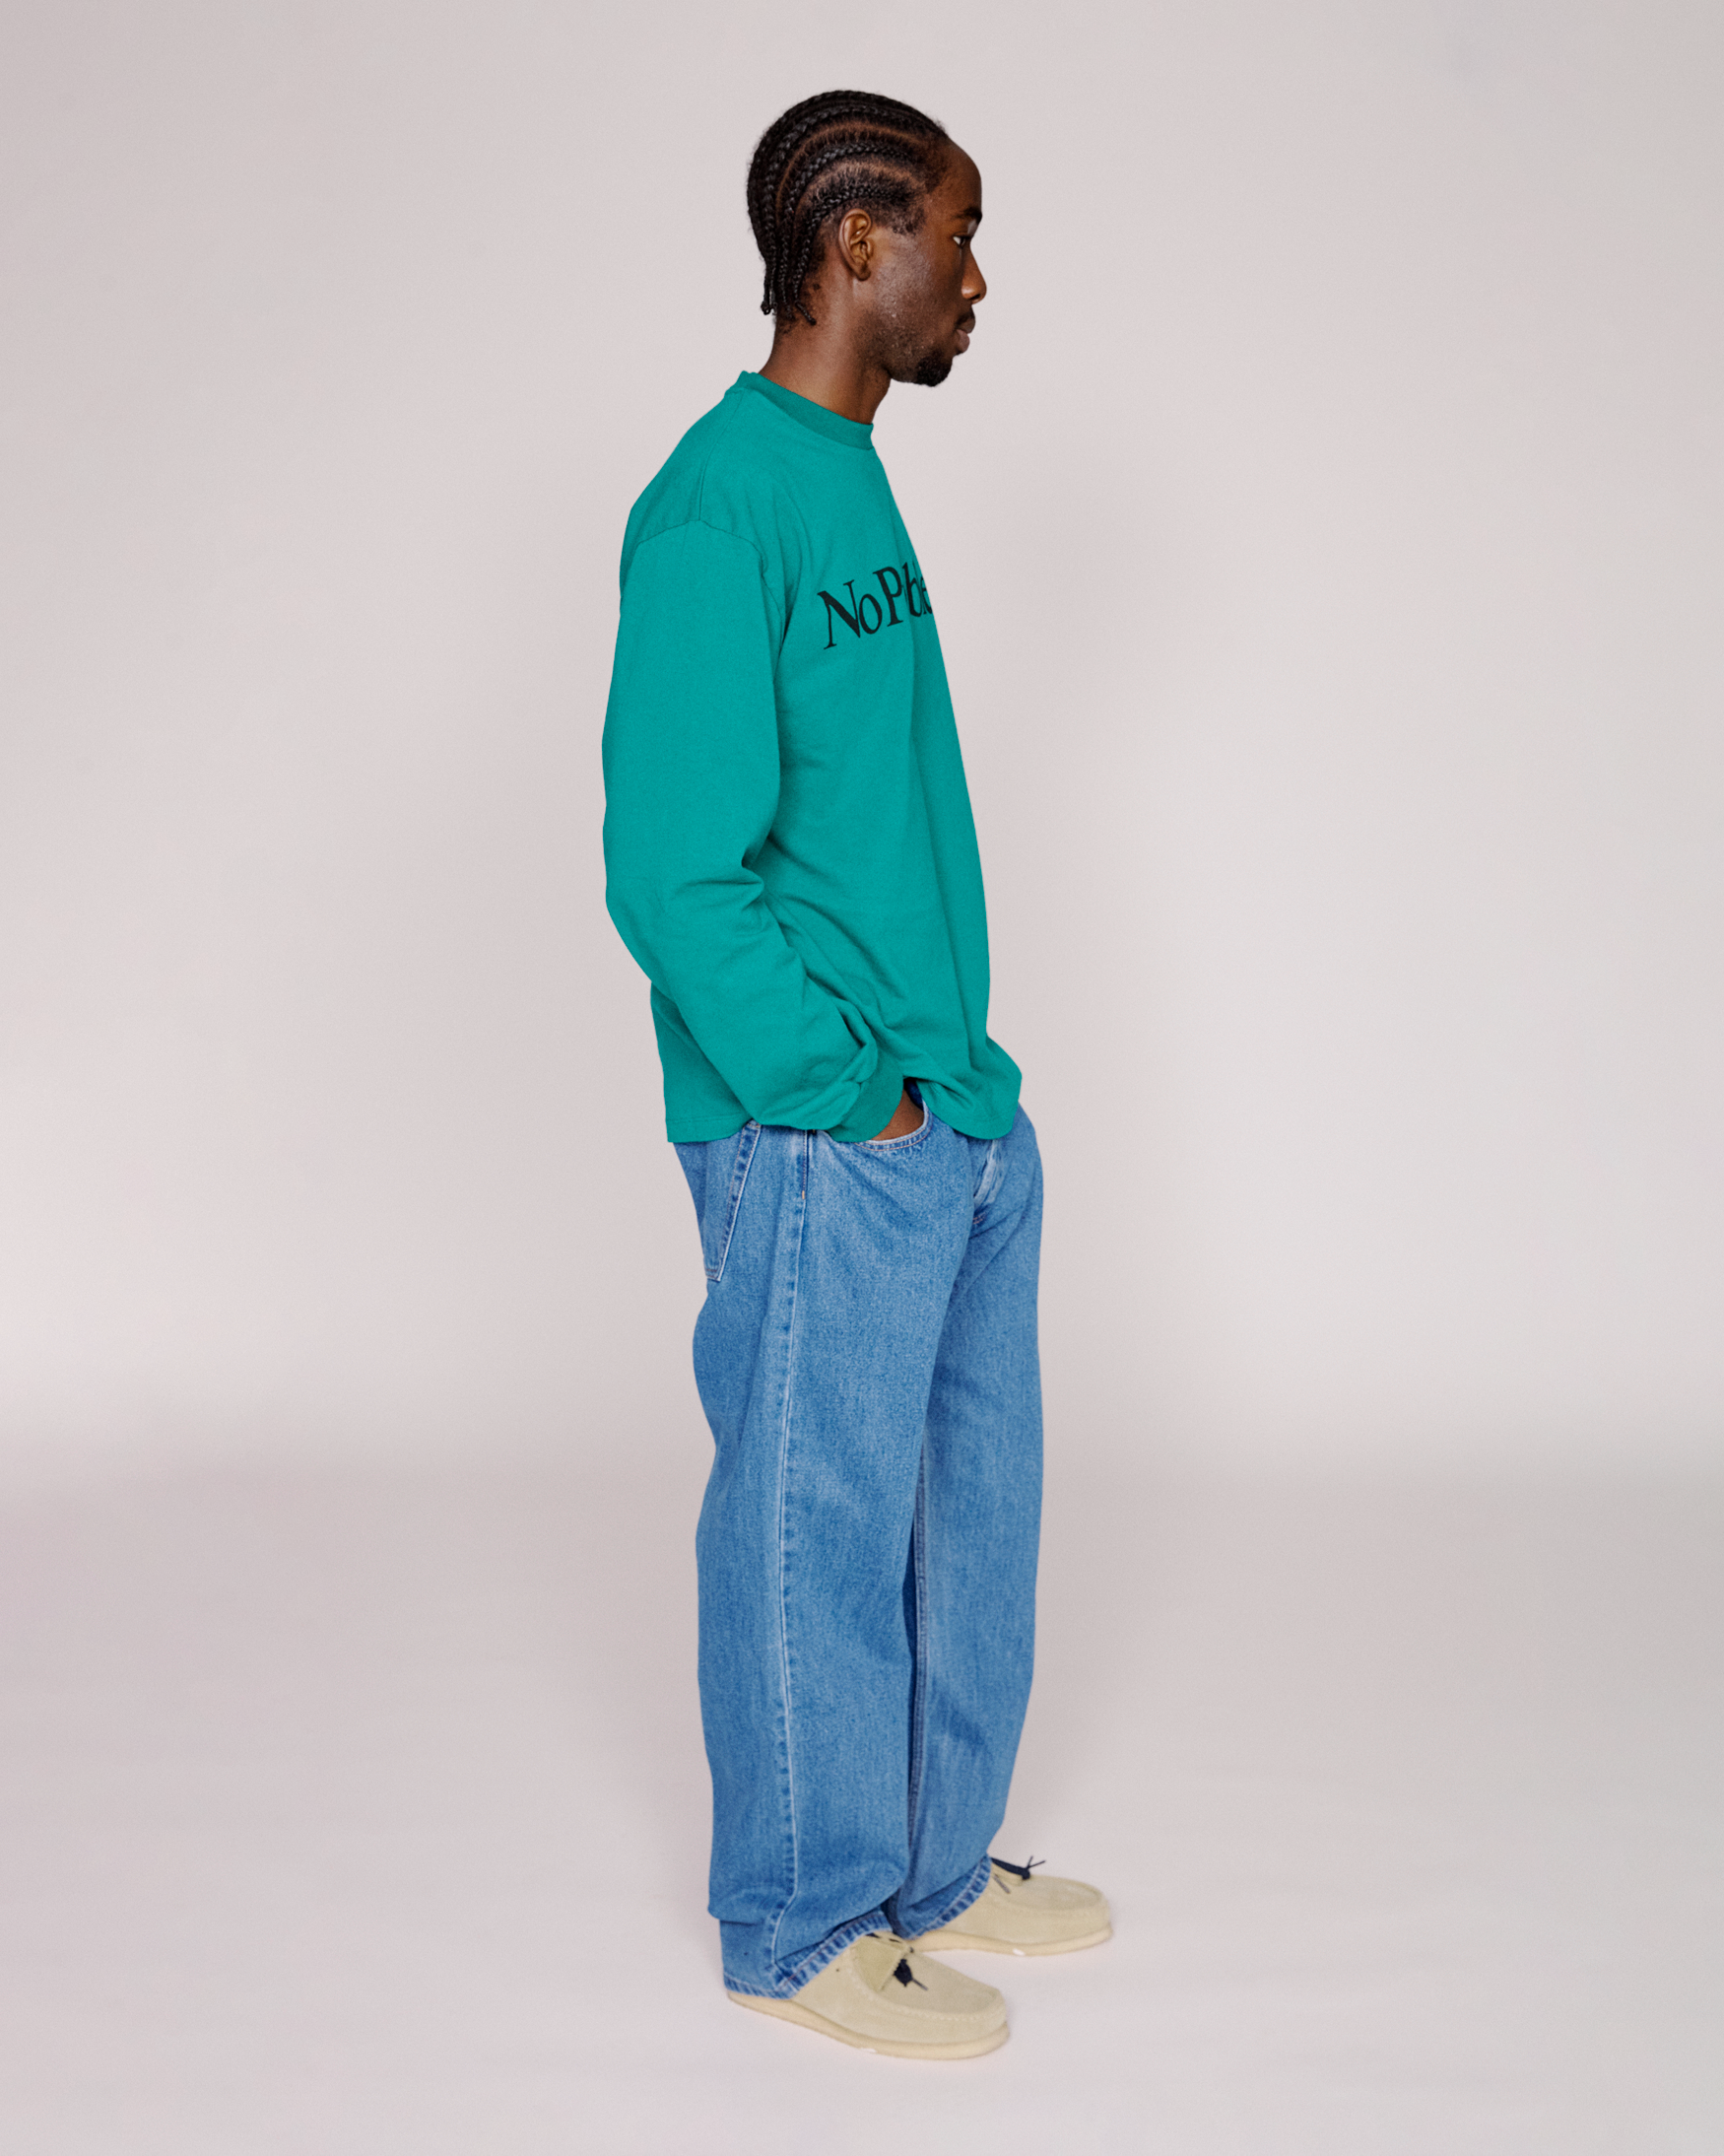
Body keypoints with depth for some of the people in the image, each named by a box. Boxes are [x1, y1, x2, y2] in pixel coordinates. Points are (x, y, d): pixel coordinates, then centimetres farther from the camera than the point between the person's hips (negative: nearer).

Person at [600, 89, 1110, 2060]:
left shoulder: (853, 485, 13)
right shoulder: (718, 512, -16)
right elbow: (671, 876, -20)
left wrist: (959, 1060, 11)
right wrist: (849, 1097, -15)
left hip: (957, 1121, 9)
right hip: (824, 1156, -9)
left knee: (969, 1512, 18)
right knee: (817, 1537, 5)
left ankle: (934, 1862, 36)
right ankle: (804, 1926, 24)